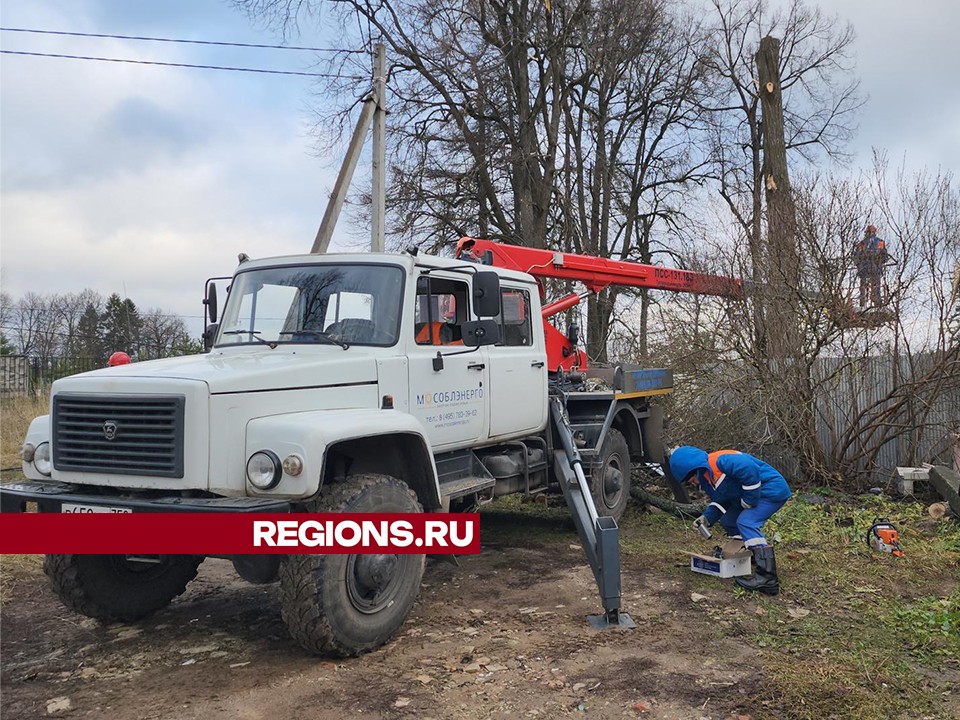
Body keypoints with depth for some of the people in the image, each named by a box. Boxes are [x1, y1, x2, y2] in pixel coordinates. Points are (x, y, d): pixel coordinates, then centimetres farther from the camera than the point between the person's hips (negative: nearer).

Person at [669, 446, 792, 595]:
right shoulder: (705, 478, 10)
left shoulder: (718, 461, -24)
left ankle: (767, 577, -29)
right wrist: (707, 517, -2)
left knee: (746, 522, -24)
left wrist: (749, 501, -24)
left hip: (772, 490, -11)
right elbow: (719, 502, 17)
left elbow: (750, 469, -34)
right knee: (728, 521, 14)